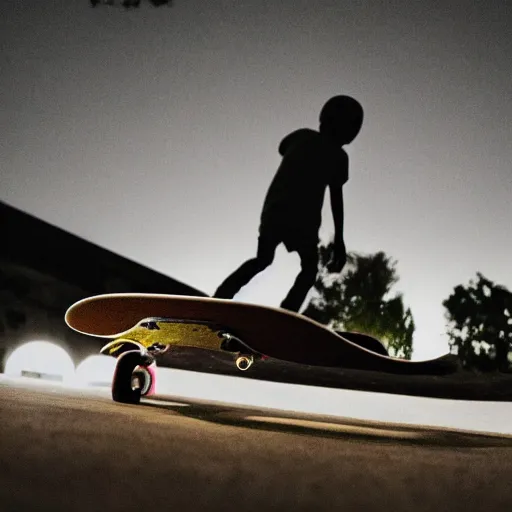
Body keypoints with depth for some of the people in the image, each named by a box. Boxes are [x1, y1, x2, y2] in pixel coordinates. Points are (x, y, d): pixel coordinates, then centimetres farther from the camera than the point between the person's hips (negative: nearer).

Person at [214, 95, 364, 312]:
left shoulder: (302, 136, 14)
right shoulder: (337, 156, 4)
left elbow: (281, 148, 35)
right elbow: (336, 198, -2)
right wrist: (339, 240, -1)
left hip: (274, 207, 4)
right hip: (303, 217, -4)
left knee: (262, 260, 22)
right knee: (309, 269, 16)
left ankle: (218, 299, 3)